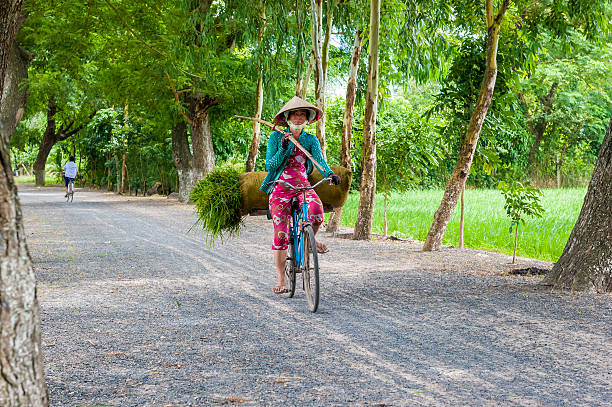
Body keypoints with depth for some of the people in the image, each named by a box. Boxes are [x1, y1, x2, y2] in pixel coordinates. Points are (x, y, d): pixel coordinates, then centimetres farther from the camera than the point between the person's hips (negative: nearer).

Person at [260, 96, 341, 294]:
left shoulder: (311, 140, 7)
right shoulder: (276, 136, 1)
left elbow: (320, 160, -8)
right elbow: (270, 165, -5)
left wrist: (330, 174, -29)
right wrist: (283, 148, -19)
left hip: (303, 186, 1)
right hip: (280, 188, -1)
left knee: (316, 210, -31)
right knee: (281, 234, -4)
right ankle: (281, 279, 7)